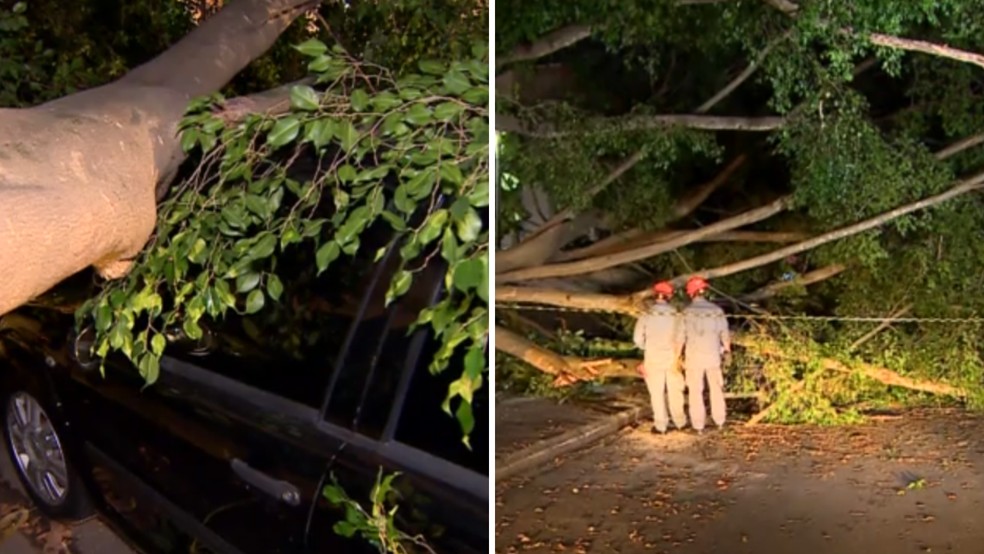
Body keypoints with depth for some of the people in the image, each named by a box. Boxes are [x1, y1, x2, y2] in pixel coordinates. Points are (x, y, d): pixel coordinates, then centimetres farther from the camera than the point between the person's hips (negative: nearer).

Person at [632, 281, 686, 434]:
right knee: (674, 391, 14)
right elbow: (679, 338, -13)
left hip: (653, 359, -1)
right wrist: (676, 359, -10)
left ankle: (660, 425, 10)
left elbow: (638, 338, -5)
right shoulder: (675, 315, -5)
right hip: (671, 358, 1)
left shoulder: (647, 315, -5)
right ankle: (680, 421, 24)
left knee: (657, 393, 6)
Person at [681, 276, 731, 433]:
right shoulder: (717, 310, -3)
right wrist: (727, 349, 22)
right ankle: (719, 420, 25)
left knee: (696, 391, 6)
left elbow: (682, 336, -9)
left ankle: (698, 425, 8)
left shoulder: (687, 312, -11)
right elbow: (725, 334, 3)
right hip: (713, 355, 3)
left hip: (694, 357, -2)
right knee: (716, 388, 18)